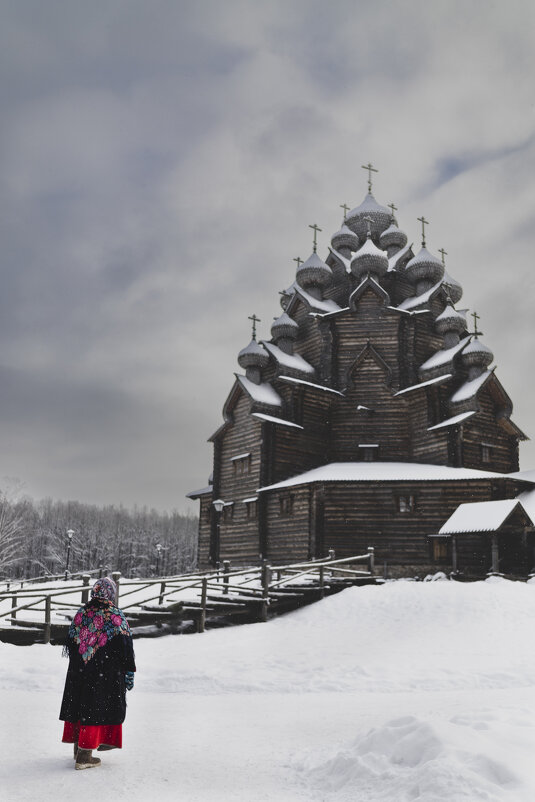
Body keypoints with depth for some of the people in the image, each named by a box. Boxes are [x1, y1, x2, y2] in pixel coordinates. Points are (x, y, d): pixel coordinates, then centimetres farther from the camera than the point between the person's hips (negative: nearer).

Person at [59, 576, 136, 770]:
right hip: (106, 673, -5)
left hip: (79, 672, 6)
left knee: (79, 706, 16)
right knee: (96, 709, 0)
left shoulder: (81, 614, 4)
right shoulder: (116, 616, -11)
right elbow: (125, 648, -11)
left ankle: (79, 746, 28)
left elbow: (70, 643, 12)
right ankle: (84, 755, 0)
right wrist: (129, 673, -3)